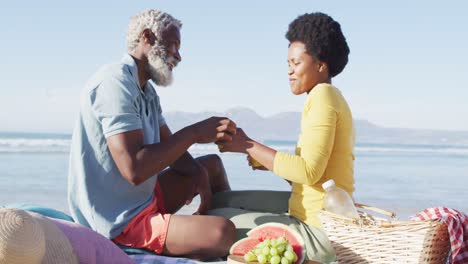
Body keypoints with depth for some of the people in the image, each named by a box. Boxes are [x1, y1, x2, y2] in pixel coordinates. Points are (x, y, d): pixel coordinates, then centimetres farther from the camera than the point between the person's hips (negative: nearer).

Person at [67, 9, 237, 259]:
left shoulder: (146, 90, 11)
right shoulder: (116, 82, -21)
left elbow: (168, 148, 14)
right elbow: (134, 169, -31)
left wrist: (199, 174, -8)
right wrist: (193, 133, -22)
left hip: (145, 199, 11)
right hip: (121, 222, -11)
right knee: (222, 233, -27)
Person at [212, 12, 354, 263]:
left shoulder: (323, 96, -13)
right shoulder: (328, 97, 17)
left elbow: (309, 172, -23)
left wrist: (247, 145, -17)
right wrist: (267, 162, 4)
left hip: (320, 232, -10)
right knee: (222, 200, 14)